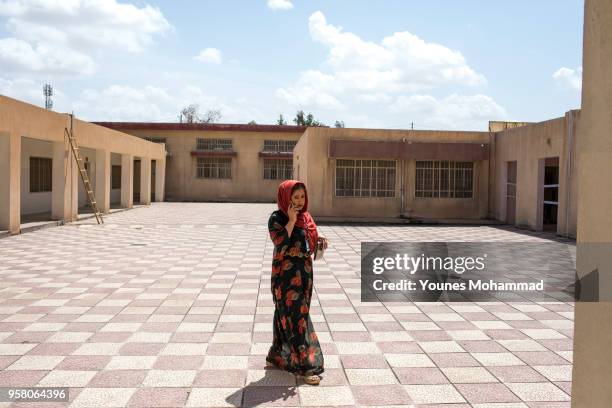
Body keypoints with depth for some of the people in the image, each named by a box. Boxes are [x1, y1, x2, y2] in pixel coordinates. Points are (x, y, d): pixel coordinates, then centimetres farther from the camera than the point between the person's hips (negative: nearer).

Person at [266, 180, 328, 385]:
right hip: (286, 274, -7)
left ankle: (277, 356, 28)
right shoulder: (276, 218, -11)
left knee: (287, 315, 15)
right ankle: (304, 366, -2)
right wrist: (291, 219, -20)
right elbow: (280, 242, -24)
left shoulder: (305, 216, 9)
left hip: (304, 272, 7)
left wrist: (320, 240, -4)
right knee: (296, 317, -7)